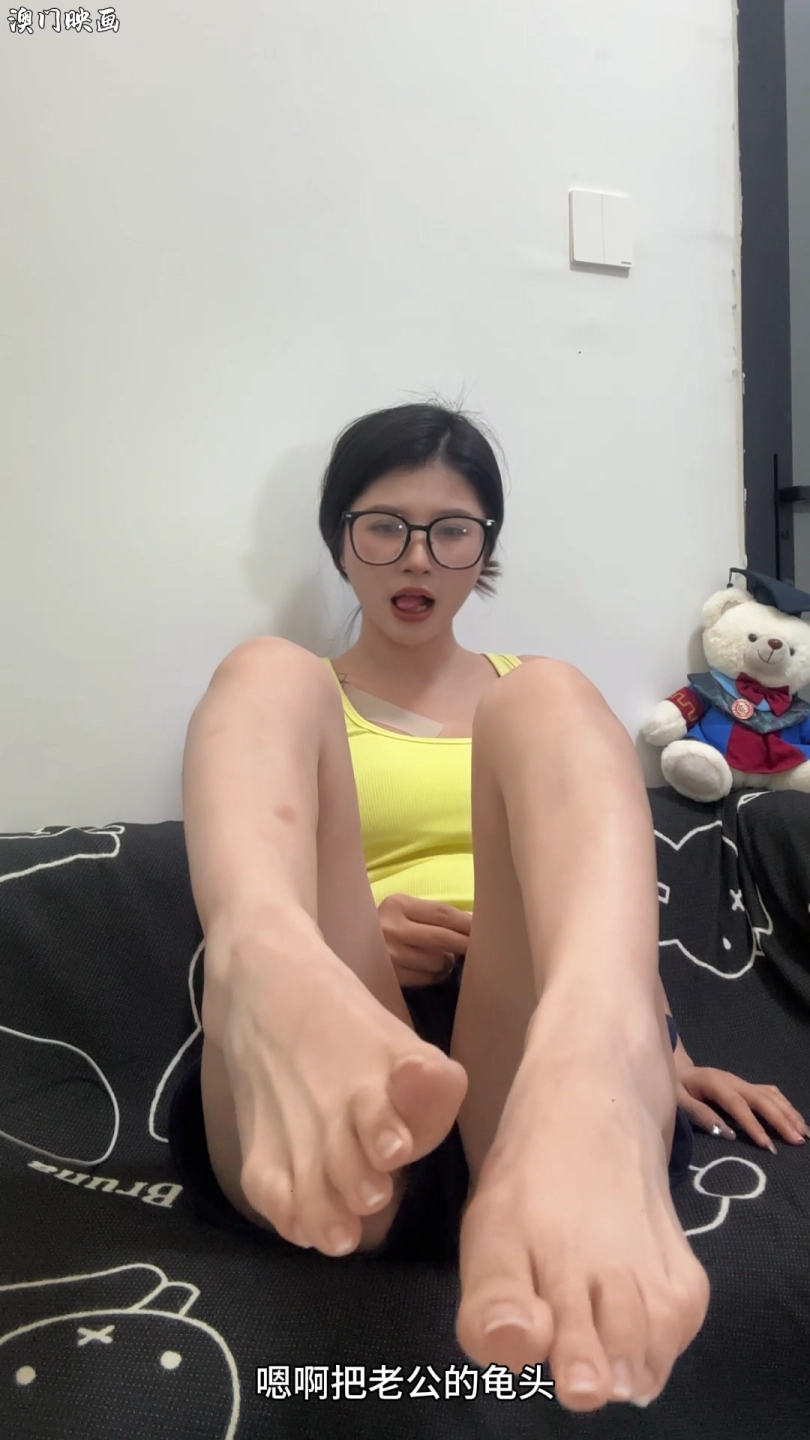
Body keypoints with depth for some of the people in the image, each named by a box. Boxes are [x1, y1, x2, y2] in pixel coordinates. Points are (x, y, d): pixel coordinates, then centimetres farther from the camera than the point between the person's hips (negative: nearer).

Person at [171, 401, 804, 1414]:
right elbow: (230, 914, 16)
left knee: (546, 701, -20)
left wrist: (669, 1054, 5)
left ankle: (589, 1086, -50)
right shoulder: (300, 699, 22)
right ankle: (292, 982, -49)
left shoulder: (526, 693, 27)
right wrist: (337, 936, -7)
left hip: (521, 1077, 1)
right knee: (264, 673, -16)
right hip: (327, 1092, 0)